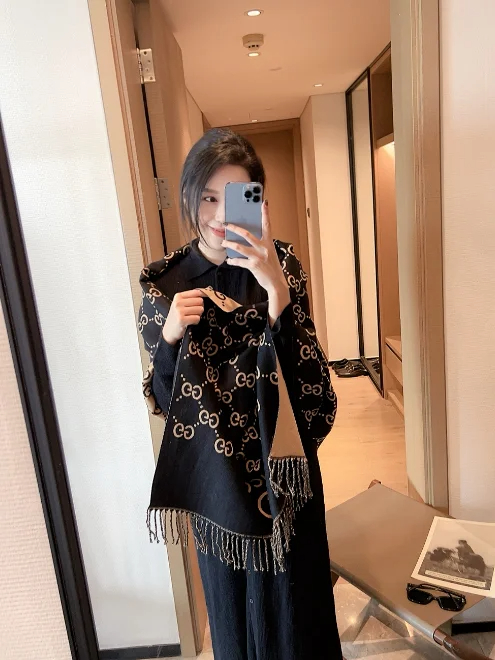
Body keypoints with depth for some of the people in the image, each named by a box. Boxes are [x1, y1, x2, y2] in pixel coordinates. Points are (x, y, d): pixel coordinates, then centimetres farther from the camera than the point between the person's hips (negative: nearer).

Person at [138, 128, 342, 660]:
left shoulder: (280, 266, -9)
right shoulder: (164, 283, -6)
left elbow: (306, 380, -17)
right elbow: (162, 398, -2)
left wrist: (276, 289, -30)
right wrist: (170, 335, -21)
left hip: (281, 464, 0)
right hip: (214, 471, 1)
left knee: (294, 591, 17)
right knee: (232, 598, 20)